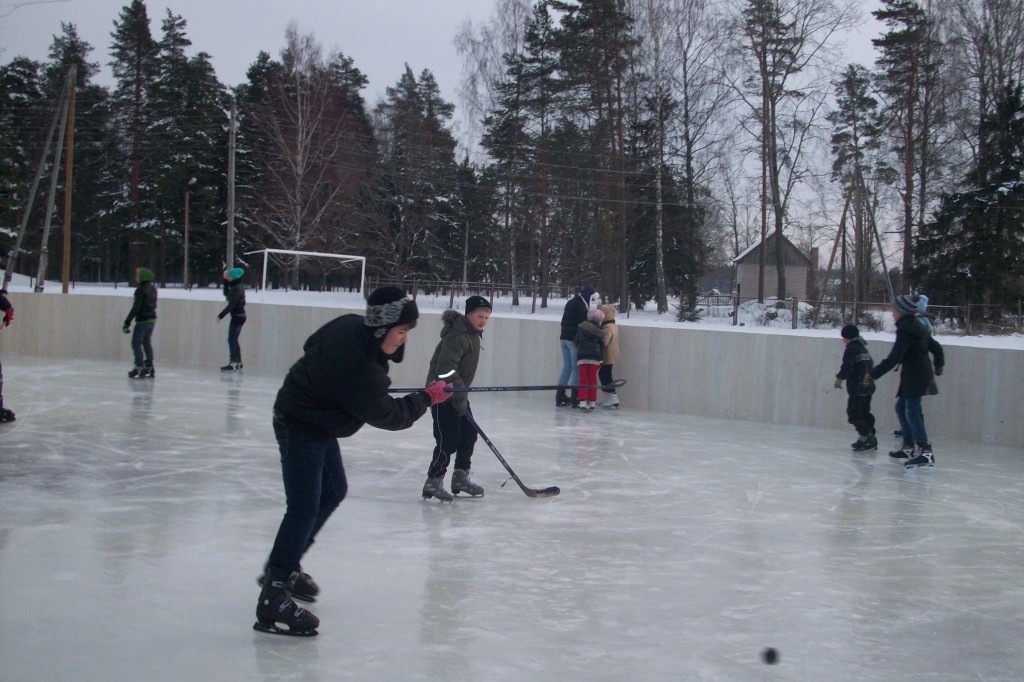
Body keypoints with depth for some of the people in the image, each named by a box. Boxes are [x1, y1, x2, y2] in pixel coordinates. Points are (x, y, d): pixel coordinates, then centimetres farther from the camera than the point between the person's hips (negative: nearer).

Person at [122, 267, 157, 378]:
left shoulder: (141, 290, -17)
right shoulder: (153, 288, 9)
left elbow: (136, 307, -20)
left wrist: (127, 322, -19)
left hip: (143, 320, -8)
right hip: (152, 319, 8)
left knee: (136, 343, -2)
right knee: (147, 343, 16)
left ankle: (139, 367, -6)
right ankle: (149, 367, 20)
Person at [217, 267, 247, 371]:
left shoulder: (236, 288, -19)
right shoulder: (238, 286, 10)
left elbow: (231, 305, -24)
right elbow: (226, 293, 21)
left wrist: (221, 316, -24)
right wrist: (226, 280, 10)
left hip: (237, 316, -10)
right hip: (240, 316, 10)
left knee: (231, 340, -10)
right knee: (234, 340, 16)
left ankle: (233, 363, -13)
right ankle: (238, 362, 23)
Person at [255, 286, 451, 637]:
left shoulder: (351, 326, -10)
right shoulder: (360, 370, -34)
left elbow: (314, 344, 11)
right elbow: (386, 416, -20)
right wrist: (426, 398, -10)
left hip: (318, 424, 10)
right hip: (300, 427, -10)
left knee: (333, 491, 21)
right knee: (304, 508, -14)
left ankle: (284, 566, 31)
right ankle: (273, 597, -13)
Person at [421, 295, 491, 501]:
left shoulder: (473, 335, 11)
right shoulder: (458, 336, -21)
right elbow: (445, 367, -31)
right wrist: (459, 394, -35)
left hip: (457, 392, 10)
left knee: (469, 433, 12)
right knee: (449, 438, -12)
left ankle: (460, 478, 24)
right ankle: (433, 482, -5)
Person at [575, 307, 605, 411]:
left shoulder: (582, 327, 5)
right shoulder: (600, 332, 6)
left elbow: (576, 341, 8)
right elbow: (602, 347, 7)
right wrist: (601, 360, 12)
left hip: (582, 357, 0)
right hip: (594, 358, 1)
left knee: (583, 380, 0)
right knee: (592, 380, 9)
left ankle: (583, 402, -11)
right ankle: (592, 402, 10)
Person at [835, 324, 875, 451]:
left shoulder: (851, 349, -12)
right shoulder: (863, 348, 17)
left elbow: (847, 367, -23)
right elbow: (869, 365, 23)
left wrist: (840, 378, -15)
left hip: (857, 388, -10)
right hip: (868, 386, 10)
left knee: (854, 413, -6)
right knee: (864, 413, 15)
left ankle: (866, 437, -13)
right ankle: (870, 438, 17)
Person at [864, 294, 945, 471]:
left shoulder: (905, 329, -15)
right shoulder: (918, 326, 14)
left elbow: (894, 357, -22)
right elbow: (935, 347, 24)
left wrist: (873, 373, -18)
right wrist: (939, 364, 45)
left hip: (915, 375, -10)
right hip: (922, 374, 10)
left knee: (912, 412, -10)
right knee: (901, 407, 17)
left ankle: (926, 453, -12)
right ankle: (908, 448, 21)